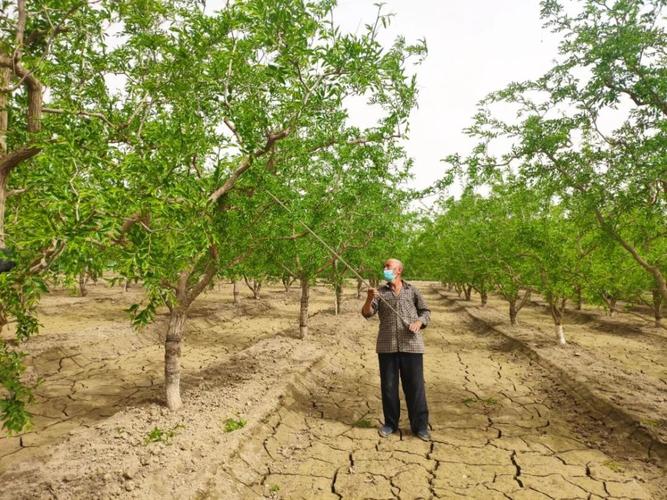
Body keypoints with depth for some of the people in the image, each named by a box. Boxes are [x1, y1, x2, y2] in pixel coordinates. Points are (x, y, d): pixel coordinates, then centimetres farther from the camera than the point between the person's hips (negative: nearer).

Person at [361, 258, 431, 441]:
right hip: (387, 346, 1)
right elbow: (367, 313, -2)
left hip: (411, 345, -1)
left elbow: (425, 311, 12)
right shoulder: (380, 292, 8)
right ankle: (390, 423, 23)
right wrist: (369, 299, -22)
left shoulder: (412, 290, 8)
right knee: (388, 386, 8)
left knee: (415, 386, 4)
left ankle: (420, 426, 17)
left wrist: (419, 322, -8)